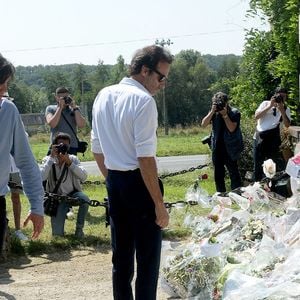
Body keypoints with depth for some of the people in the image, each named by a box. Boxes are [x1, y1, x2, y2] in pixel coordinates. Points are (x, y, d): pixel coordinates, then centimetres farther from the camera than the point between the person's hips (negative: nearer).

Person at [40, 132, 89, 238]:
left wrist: (69, 162, -28)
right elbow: (41, 177, -26)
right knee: (57, 233, -12)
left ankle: (79, 228, -11)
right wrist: (51, 157, -25)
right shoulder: (48, 160, -7)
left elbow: (83, 177, -20)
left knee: (85, 199, -35)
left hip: (73, 193, 1)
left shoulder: (73, 159, -5)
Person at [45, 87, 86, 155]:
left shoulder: (75, 109, 11)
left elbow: (81, 125, -4)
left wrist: (75, 108, -7)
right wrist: (60, 107, -10)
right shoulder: (50, 109, 8)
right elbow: (52, 124, -11)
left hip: (72, 147, 1)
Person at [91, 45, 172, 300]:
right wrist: (159, 203, -18)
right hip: (138, 183, -7)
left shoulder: (103, 96, 8)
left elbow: (97, 149, 15)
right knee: (148, 256, 3)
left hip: (113, 183, 7)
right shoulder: (143, 100, -15)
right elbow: (145, 158, -20)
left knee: (121, 254, 17)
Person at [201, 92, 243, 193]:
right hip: (217, 148, 5)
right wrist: (212, 112, -15)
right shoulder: (214, 113, 5)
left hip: (230, 149, -5)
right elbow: (203, 124, -7)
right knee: (218, 174, 10)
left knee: (234, 173, -2)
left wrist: (225, 114, -20)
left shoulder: (234, 112, -7)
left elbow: (232, 128, -19)